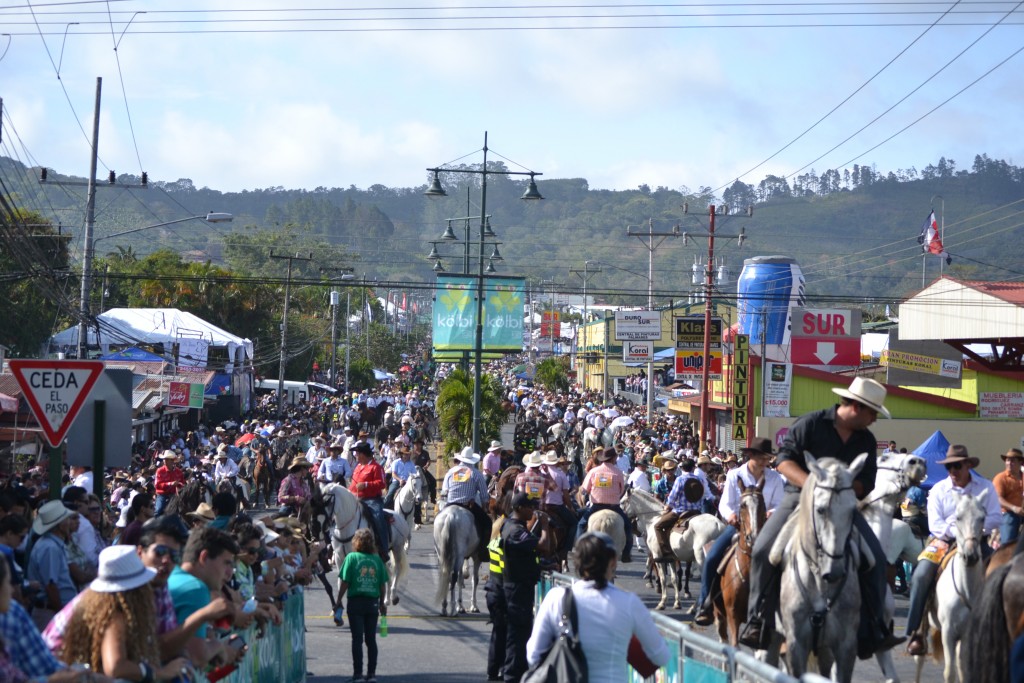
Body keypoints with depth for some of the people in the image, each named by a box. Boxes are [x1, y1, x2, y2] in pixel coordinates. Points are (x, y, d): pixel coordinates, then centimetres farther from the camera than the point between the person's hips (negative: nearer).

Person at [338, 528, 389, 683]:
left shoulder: (351, 557, -7)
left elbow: (345, 583, -9)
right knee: (371, 639, 9)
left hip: (356, 602, -2)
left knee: (357, 639, 2)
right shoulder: (377, 559, 1)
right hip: (372, 602, 3)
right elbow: (382, 585, 3)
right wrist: (382, 604, 15)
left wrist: (338, 601, 1)